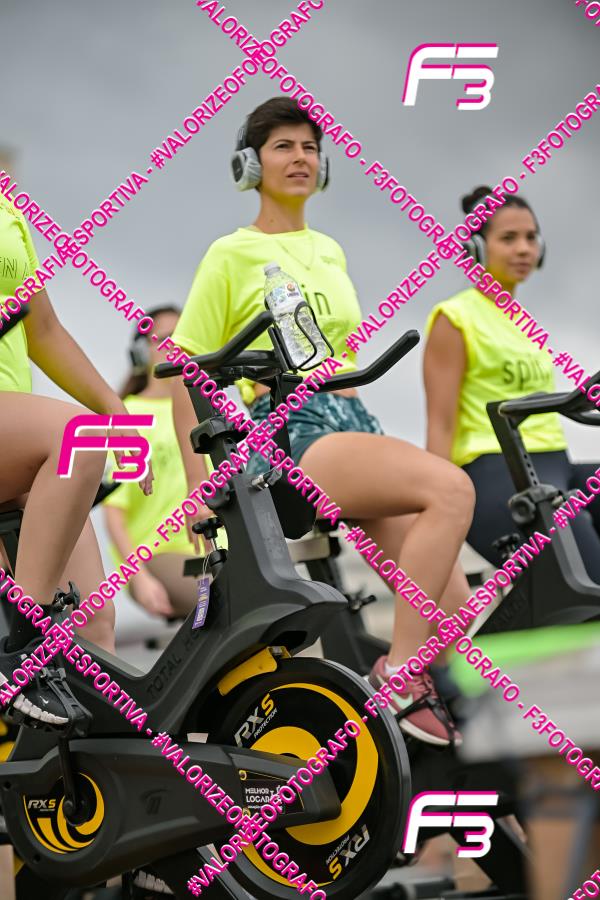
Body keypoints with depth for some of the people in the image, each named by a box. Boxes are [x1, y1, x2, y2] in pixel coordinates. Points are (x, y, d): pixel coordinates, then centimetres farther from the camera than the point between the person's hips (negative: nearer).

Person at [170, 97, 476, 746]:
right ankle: (399, 674, -26)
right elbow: (187, 377, 0)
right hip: (285, 432, -7)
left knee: (452, 602, -11)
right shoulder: (233, 254, 2)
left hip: (353, 423, 7)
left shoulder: (329, 252, 20)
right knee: (451, 489, -31)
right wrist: (201, 491, -8)